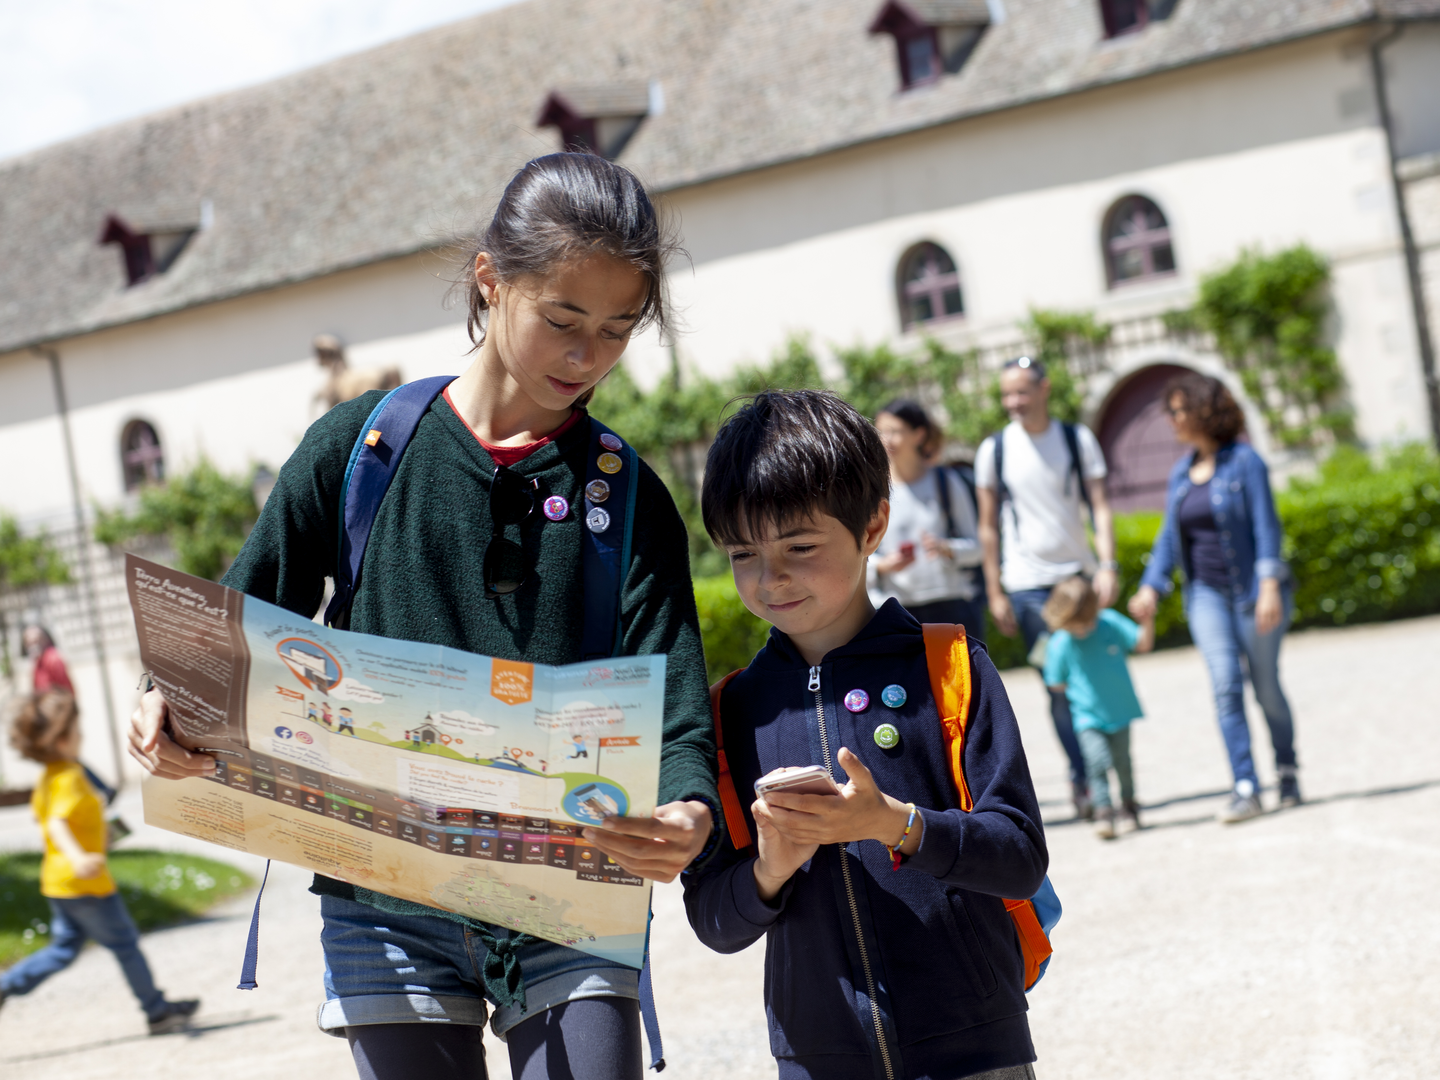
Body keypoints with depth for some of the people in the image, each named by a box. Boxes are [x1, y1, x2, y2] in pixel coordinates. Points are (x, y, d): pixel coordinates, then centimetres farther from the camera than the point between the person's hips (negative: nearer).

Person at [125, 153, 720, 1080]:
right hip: (390, 911, 0)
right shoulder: (360, 447, 3)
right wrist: (175, 707, -15)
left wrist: (690, 816, -29)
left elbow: (673, 703, -7)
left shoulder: (631, 498, 3)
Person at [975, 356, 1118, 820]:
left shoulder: (1078, 439, 4)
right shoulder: (994, 449, 1)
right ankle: (1083, 779, 3)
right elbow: (988, 526, 4)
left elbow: (1100, 506, 0)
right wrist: (995, 593, 0)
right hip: (1027, 584, -1)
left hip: (1080, 574, 1)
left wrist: (1107, 565, -13)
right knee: (1059, 687, -4)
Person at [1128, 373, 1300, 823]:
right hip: (1207, 592, 4)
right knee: (1225, 684, -10)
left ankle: (1287, 770, 24)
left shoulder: (1244, 461, -8)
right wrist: (1151, 588, -2)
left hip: (1253, 589, -4)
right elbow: (1170, 537, 11)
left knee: (1265, 686, 2)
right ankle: (1245, 788, -14)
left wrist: (1270, 587, -21)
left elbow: (1266, 526, -13)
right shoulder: (1181, 473, 10)